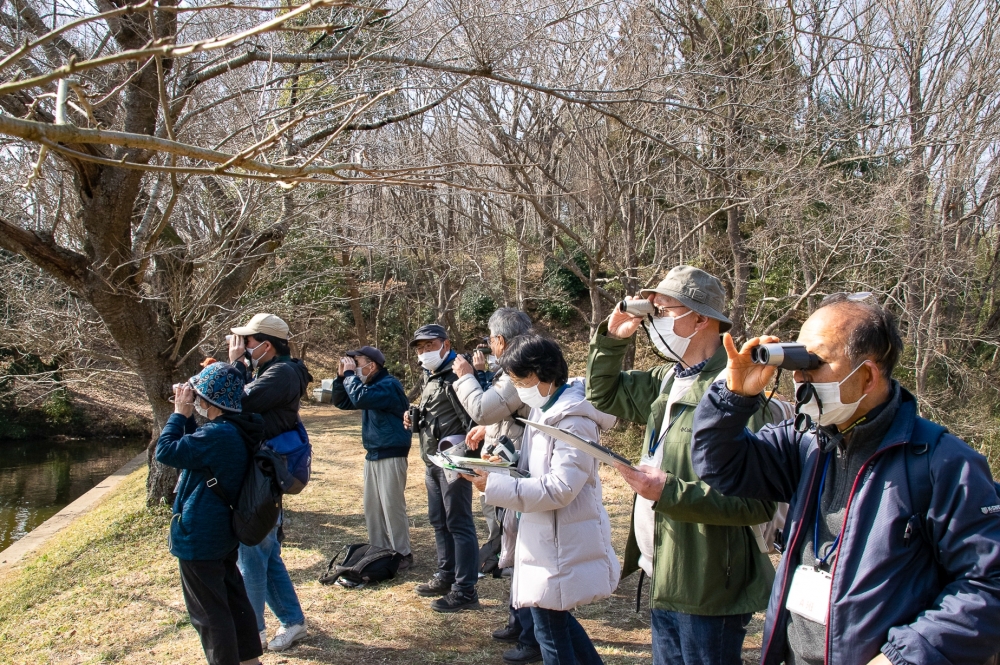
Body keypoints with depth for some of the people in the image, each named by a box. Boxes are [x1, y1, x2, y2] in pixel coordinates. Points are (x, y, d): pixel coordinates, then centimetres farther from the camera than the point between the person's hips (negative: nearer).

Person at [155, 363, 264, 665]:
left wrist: (180, 414, -14)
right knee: (233, 598, 20)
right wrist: (186, 417, 3)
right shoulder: (238, 430, 2)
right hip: (224, 533, 10)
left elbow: (166, 451, -23)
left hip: (199, 538, -10)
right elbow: (195, 447, 15)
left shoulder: (217, 435, -28)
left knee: (208, 611, 3)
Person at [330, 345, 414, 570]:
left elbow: (360, 398, -30)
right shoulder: (370, 385, 15)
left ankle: (402, 554, 3)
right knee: (372, 506, 12)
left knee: (392, 506, -6)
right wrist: (342, 376, 4)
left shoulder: (389, 385, -15)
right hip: (373, 454, 10)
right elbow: (340, 402, 19)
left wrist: (350, 374, -16)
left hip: (391, 455, -10)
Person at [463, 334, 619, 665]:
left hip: (562, 543, -10)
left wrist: (494, 486, -24)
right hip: (544, 536, 10)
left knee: (551, 631, 2)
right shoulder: (544, 410, 9)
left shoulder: (574, 421, -21)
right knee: (554, 619, 21)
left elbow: (559, 488, -26)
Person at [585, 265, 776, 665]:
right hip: (664, 581, 9)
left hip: (707, 591, -9)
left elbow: (758, 501, -24)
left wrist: (670, 492, -28)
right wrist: (612, 337, 7)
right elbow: (602, 394, 22)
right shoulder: (666, 381, 8)